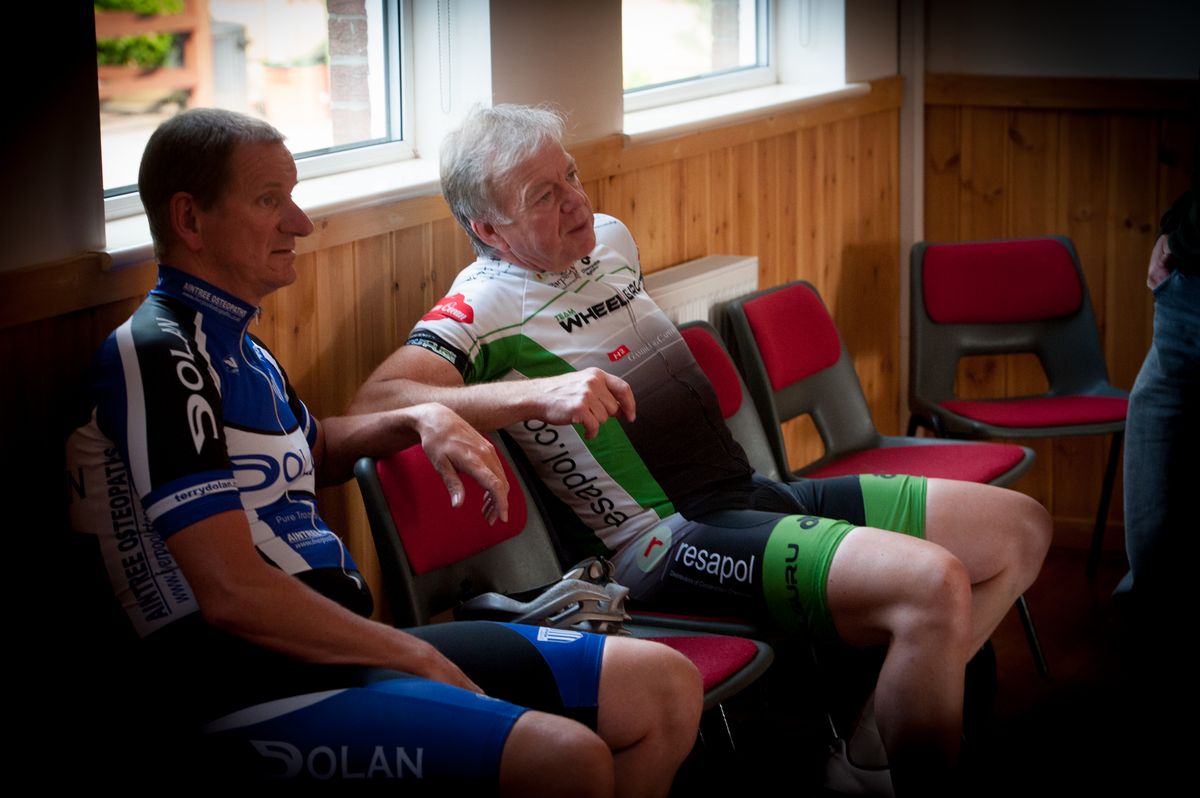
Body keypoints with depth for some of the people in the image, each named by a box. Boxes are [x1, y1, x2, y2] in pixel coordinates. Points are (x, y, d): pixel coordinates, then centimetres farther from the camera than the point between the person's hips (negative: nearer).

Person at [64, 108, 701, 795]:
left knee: (668, 688, 0)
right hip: (252, 682, -10)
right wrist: (416, 657, -11)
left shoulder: (236, 345, 18)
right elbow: (234, 592, -21)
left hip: (345, 642, 10)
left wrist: (423, 421, 19)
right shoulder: (159, 356, -13)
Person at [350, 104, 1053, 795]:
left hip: (759, 493, 10)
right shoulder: (488, 304, -10)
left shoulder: (609, 237, 14)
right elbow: (372, 404, -27)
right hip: (673, 541, -9)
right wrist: (537, 396, -35)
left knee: (1022, 527, 6)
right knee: (934, 583, -30)